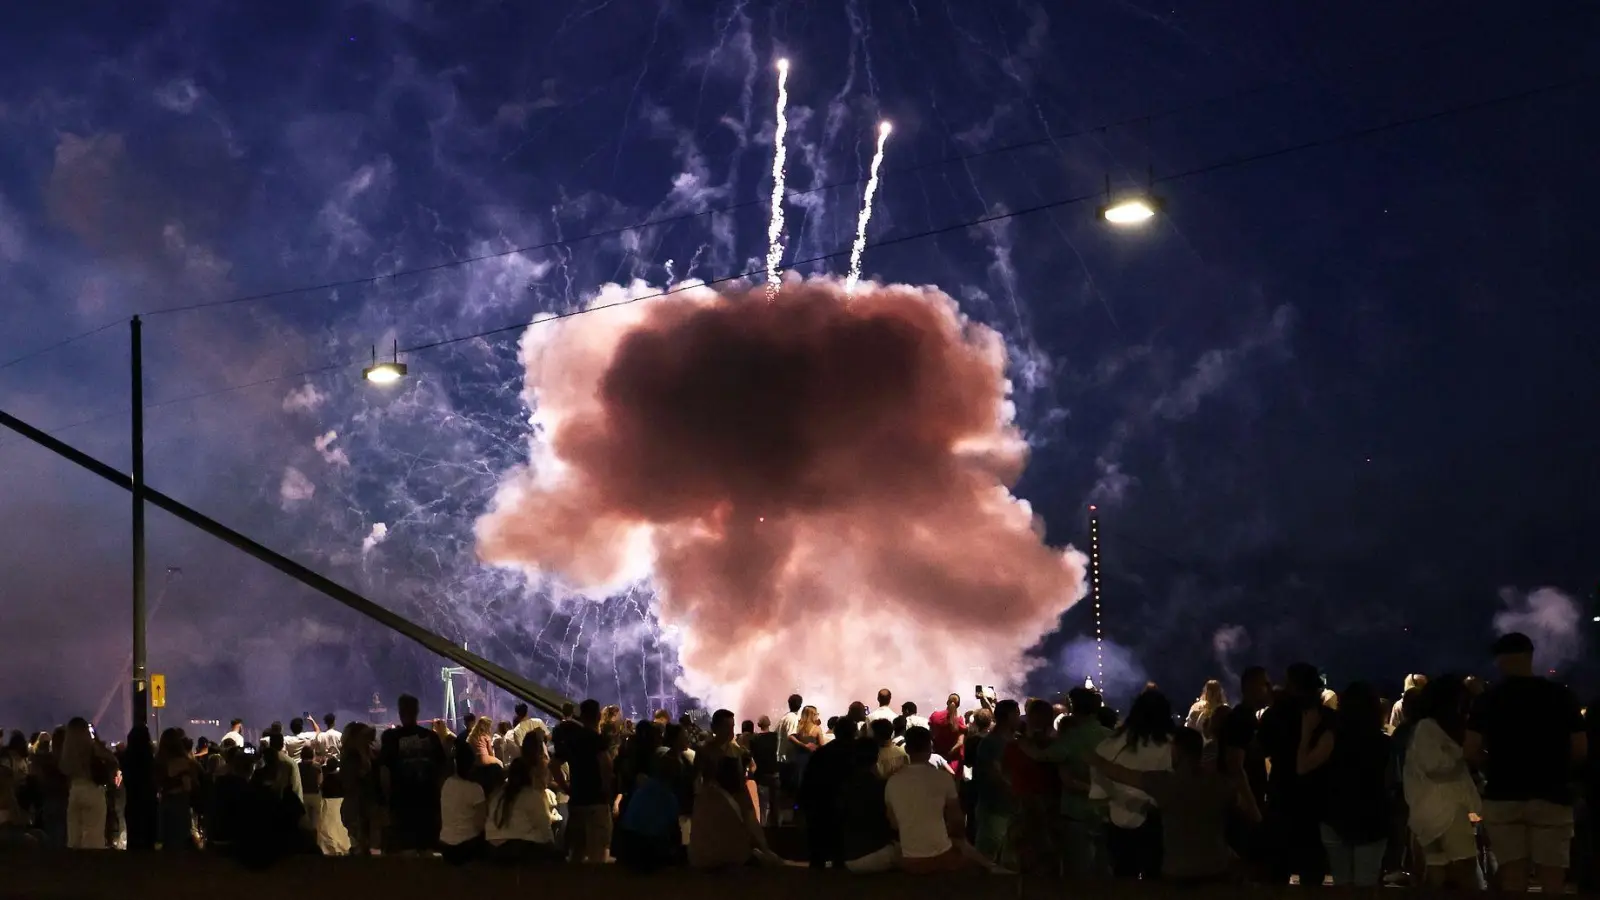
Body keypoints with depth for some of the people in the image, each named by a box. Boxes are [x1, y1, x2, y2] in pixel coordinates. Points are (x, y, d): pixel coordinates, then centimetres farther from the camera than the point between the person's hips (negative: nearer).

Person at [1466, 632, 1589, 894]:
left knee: (1512, 876, 3)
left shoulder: (1488, 699, -1)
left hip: (1502, 796, 0)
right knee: (1552, 878, 1)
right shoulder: (1562, 695, 0)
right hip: (1551, 796, 0)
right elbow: (1580, 750, -1)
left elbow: (1472, 752, -3)